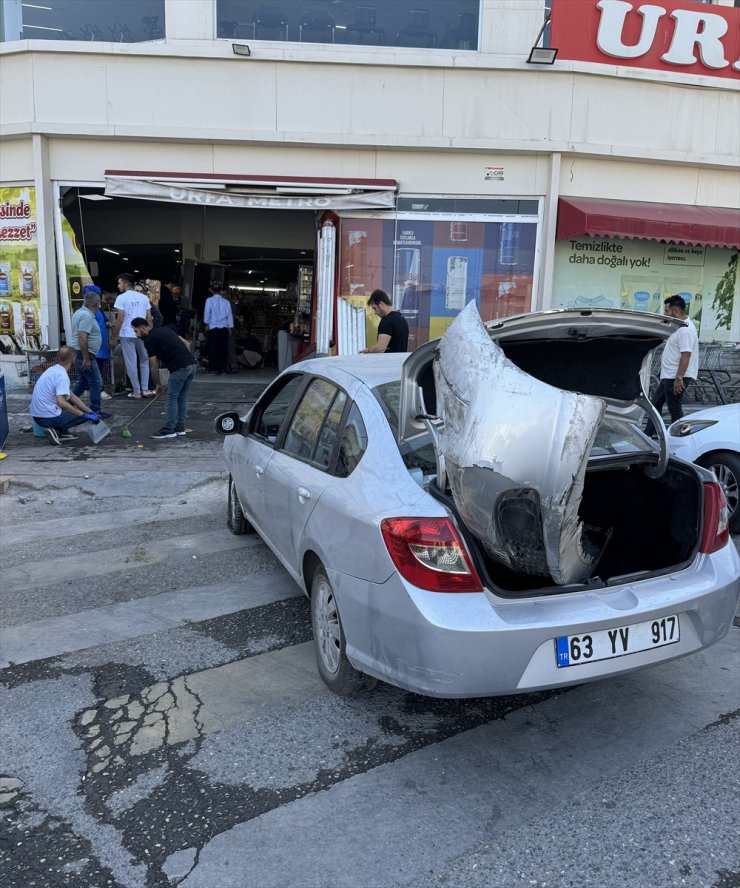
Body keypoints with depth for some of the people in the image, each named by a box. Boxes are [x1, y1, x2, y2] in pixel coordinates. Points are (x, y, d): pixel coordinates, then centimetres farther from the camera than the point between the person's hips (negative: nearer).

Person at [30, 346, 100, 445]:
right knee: (85, 416, 5)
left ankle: (62, 431, 8)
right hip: (49, 417, -9)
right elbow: (61, 402, -31)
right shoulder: (62, 375, -18)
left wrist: (91, 412, 12)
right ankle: (59, 430, -8)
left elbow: (72, 396, 14)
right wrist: (84, 414, -26)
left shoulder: (53, 370, 12)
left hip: (37, 415, 9)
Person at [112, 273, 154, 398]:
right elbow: (149, 318, 6)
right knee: (144, 361, 16)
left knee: (131, 364, 3)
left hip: (127, 335, -4)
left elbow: (120, 319, -10)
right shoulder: (144, 298, 6)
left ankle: (136, 391, 6)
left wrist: (114, 336, -2)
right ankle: (145, 389, 12)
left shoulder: (121, 298, -7)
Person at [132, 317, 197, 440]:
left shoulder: (149, 340, -1)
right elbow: (186, 344, 22)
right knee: (182, 397, 16)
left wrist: (158, 384, 13)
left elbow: (154, 367, 1)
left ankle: (168, 430, 6)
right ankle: (180, 428, 21)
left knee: (172, 399, 1)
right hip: (191, 364, 8)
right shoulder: (164, 330, 22)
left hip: (180, 368, -8)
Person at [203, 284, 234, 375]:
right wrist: (230, 327, 12)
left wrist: (207, 323, 7)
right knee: (223, 349, 4)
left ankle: (213, 368, 2)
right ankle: (220, 368, 5)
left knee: (213, 348, 3)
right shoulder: (226, 302, 3)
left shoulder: (209, 300, -3)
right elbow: (229, 315, 5)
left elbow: (207, 312, -5)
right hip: (224, 327, 2)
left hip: (213, 327, -2)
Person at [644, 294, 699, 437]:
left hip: (676, 377, -11)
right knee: (656, 403, 15)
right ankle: (647, 435, 23)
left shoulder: (686, 330, -20)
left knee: (675, 409, -2)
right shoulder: (680, 326, 13)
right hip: (668, 376, 11)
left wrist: (679, 378, -28)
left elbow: (686, 356, -26)